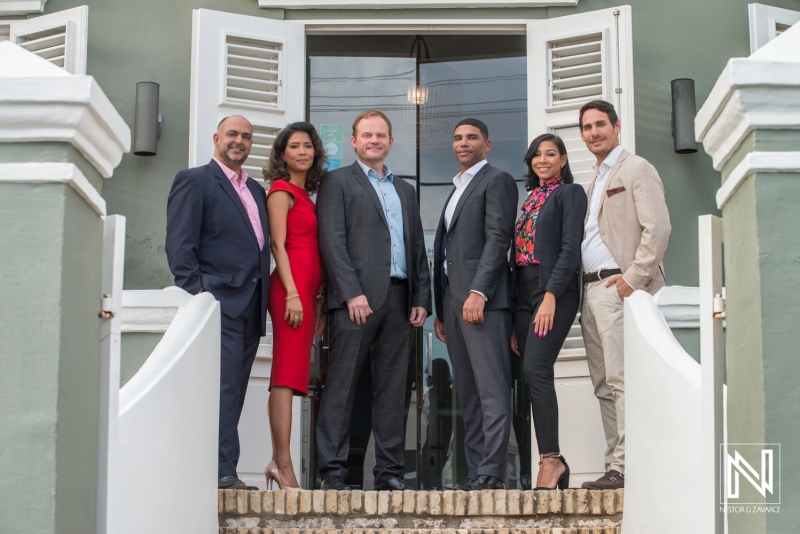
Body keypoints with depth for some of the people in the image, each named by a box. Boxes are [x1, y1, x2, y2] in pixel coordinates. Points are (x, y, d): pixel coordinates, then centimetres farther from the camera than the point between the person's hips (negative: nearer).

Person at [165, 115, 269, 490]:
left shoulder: (256, 190, 23)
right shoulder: (194, 181, 2)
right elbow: (180, 244, -7)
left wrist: (264, 298, 11)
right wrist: (194, 291, -16)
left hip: (250, 305, 7)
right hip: (219, 301, -7)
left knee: (233, 391, 5)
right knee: (223, 387, -13)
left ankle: (221, 472, 8)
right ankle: (223, 470, -12)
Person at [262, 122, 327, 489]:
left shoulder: (305, 195, 22)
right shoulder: (281, 191, -2)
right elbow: (279, 245, -9)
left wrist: (318, 299, 17)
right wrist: (293, 293, -17)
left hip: (306, 290, 9)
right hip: (291, 287, -9)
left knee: (288, 376, 6)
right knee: (287, 374, -12)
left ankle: (278, 462, 8)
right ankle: (283, 464, -15)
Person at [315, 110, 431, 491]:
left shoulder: (404, 190, 23)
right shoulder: (338, 182, 6)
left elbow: (417, 247, 20)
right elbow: (332, 240, -5)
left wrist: (421, 298, 8)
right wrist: (352, 292, -15)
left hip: (398, 299, 5)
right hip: (357, 298, -5)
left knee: (392, 387, 5)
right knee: (342, 384, -5)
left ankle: (390, 470, 8)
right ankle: (333, 470, -2)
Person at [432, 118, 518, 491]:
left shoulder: (497, 181, 1)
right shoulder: (457, 190, 27)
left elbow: (498, 238, -12)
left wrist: (478, 292, -21)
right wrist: (441, 310, 18)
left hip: (482, 299, -9)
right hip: (453, 300, 9)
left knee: (491, 389, -11)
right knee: (468, 394, 6)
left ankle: (491, 471, -14)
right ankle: (475, 472, 7)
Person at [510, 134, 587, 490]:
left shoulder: (570, 193, 1)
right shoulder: (530, 200, 22)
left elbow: (571, 249, -10)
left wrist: (550, 296, -20)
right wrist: (516, 315, 14)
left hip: (555, 291, -7)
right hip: (524, 293, 7)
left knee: (536, 369, -20)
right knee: (535, 377, 2)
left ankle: (550, 457, -19)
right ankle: (554, 461, 6)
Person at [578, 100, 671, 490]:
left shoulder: (636, 169, -2)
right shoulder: (596, 180, 24)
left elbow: (658, 227, -12)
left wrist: (634, 278, -17)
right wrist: (581, 292, 12)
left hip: (618, 287, -9)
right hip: (592, 289, 9)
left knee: (622, 380, -13)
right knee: (604, 385, 6)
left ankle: (627, 466, -13)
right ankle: (614, 468, 9)